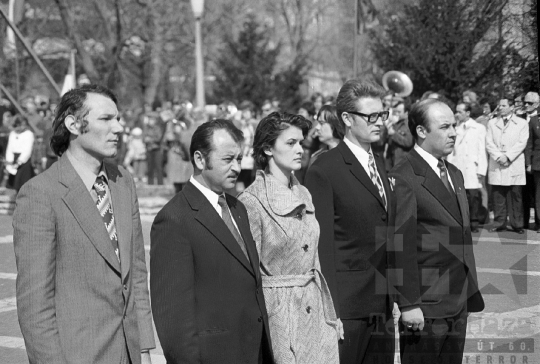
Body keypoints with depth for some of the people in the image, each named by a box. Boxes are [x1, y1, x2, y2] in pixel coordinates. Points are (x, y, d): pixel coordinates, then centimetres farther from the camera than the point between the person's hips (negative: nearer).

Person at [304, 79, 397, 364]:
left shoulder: (379, 164, 15)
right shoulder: (324, 171, -11)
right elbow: (323, 243, -13)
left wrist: (393, 296, 12)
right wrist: (330, 307, -16)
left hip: (383, 305, 7)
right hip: (347, 303, -7)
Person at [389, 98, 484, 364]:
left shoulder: (455, 174, 14)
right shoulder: (403, 178, -14)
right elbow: (401, 246, -17)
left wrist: (470, 290, 15)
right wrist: (409, 304, -19)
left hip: (459, 302, 8)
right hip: (426, 305, -8)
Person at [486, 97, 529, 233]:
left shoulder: (522, 123, 8)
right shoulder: (492, 123, 14)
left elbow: (522, 143, -2)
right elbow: (489, 143, 5)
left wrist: (508, 156, -12)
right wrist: (498, 156, -10)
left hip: (515, 165, -2)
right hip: (496, 166, 2)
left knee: (515, 196, -2)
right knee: (498, 196, 0)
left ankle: (517, 224, 4)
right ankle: (499, 224, 6)